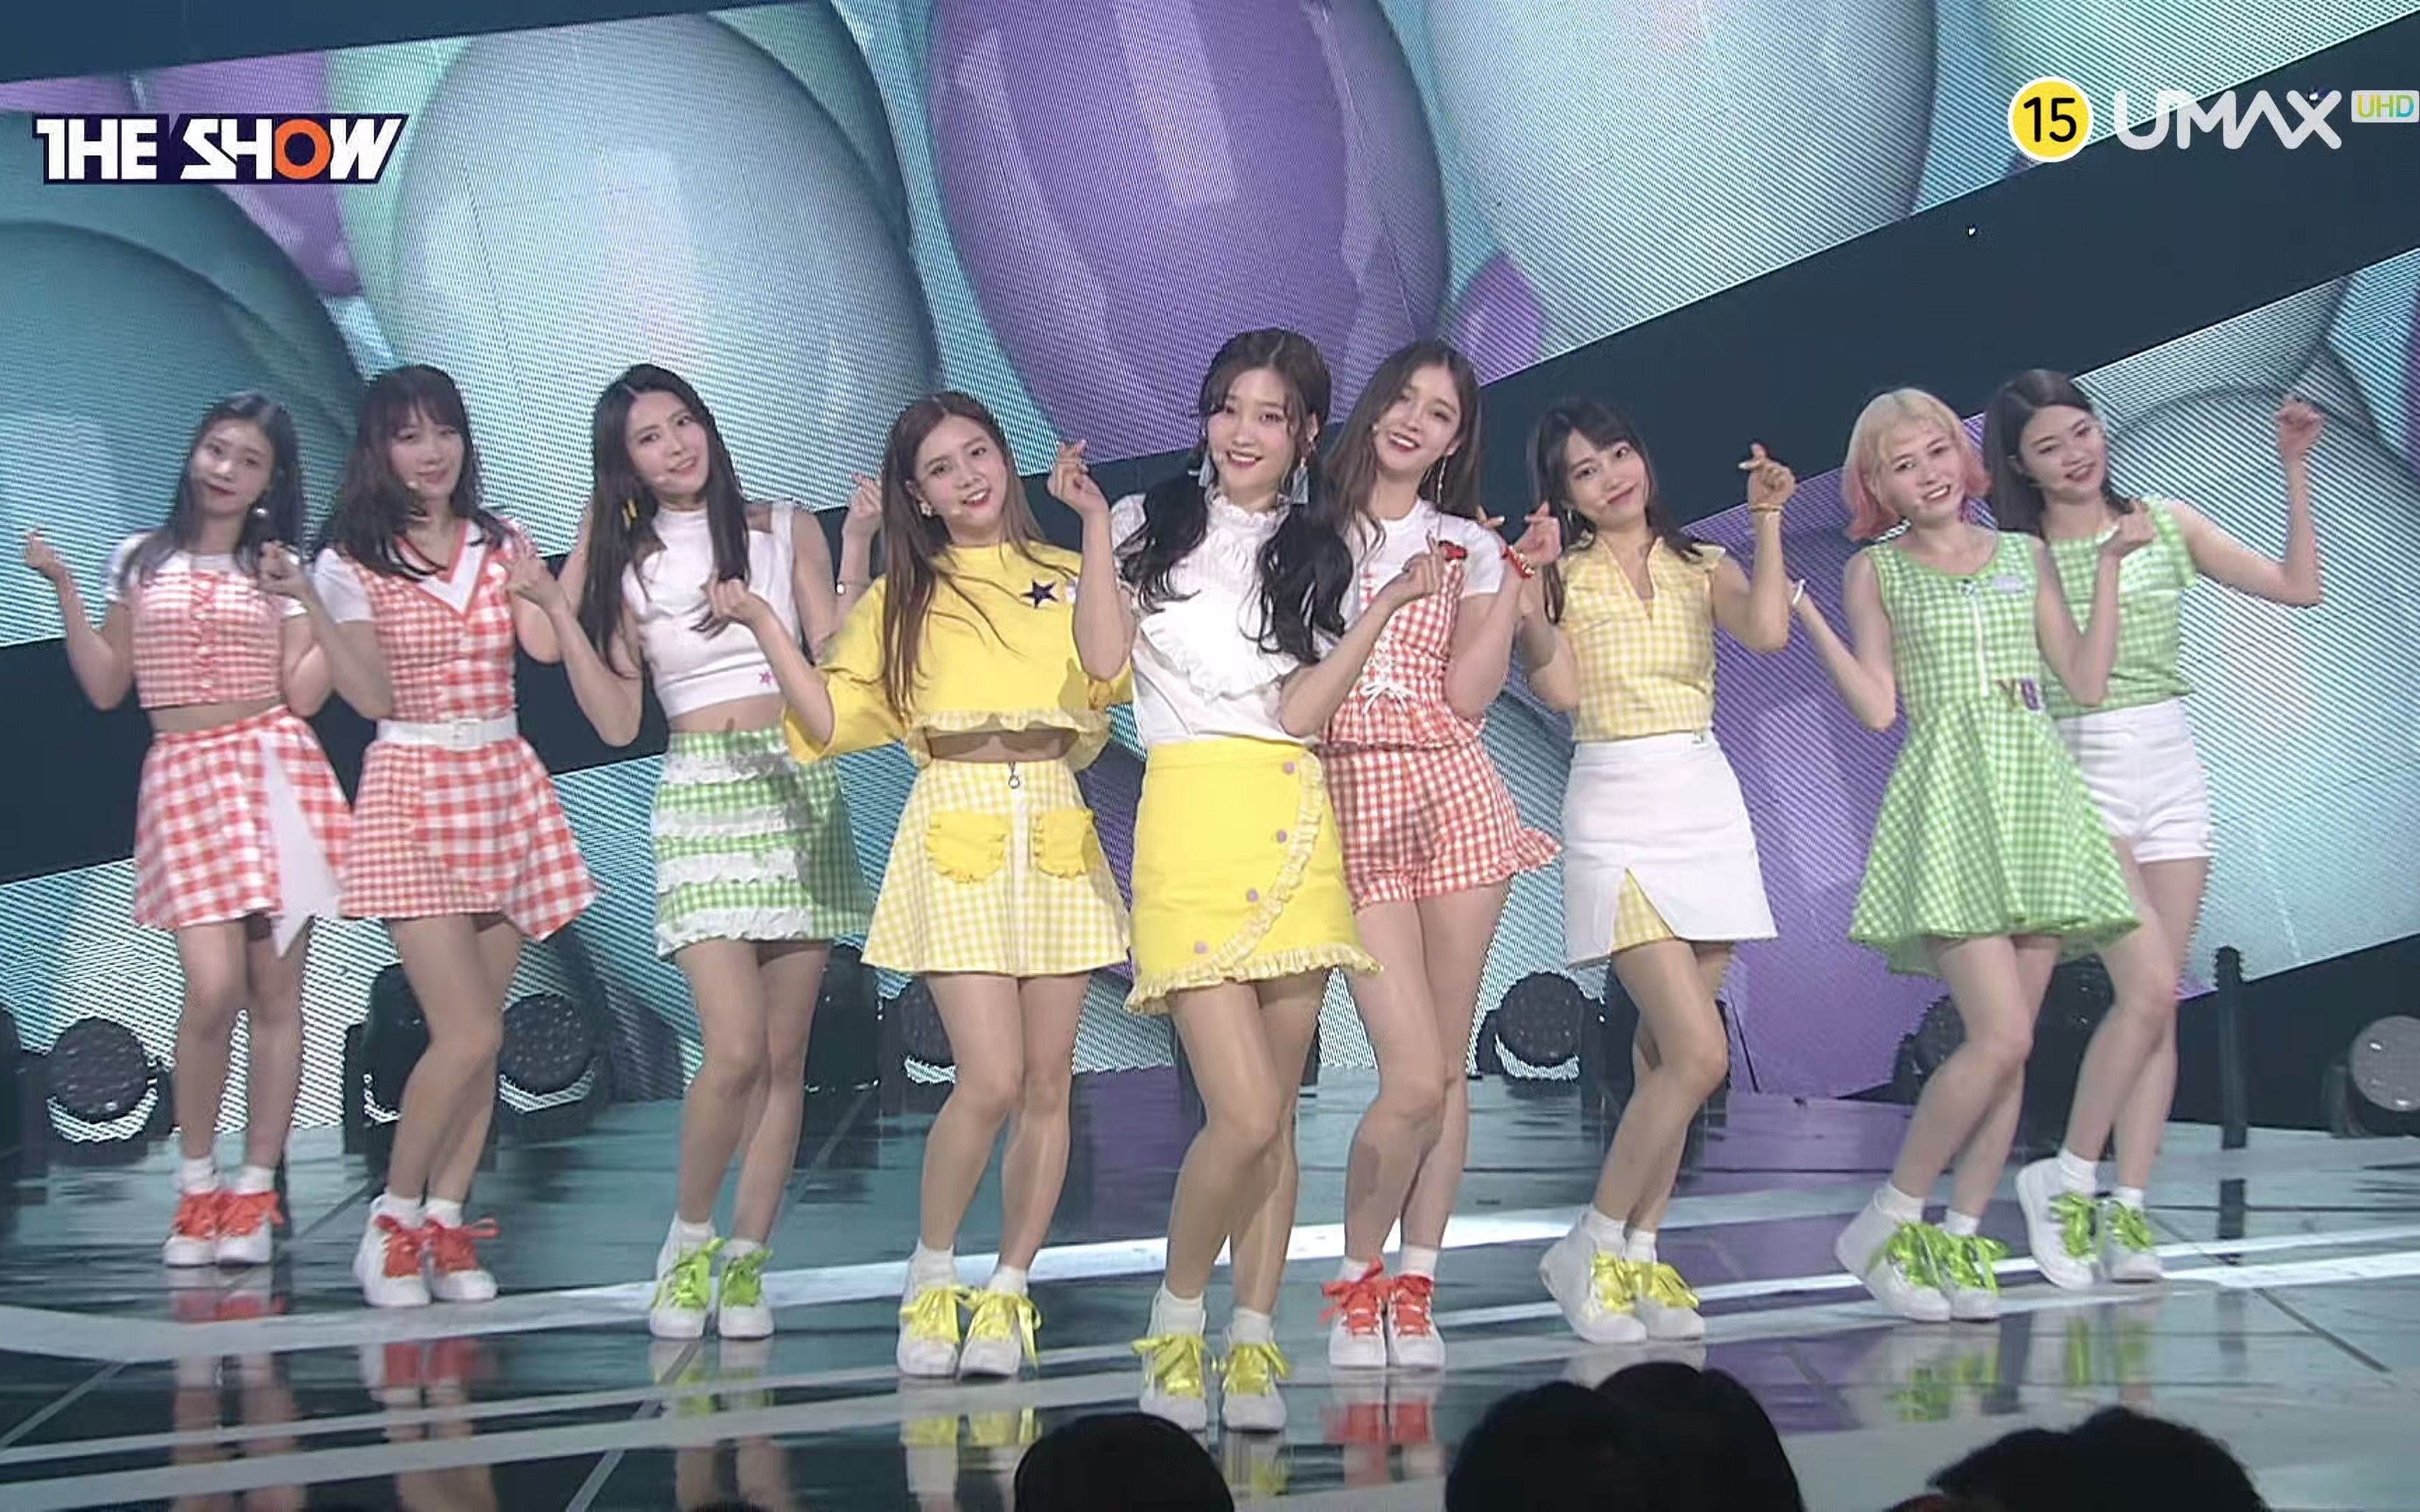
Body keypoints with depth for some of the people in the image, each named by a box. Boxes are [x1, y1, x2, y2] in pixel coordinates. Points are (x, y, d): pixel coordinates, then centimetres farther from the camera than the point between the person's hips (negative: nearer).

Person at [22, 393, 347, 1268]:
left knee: (275, 992, -1)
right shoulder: (140, 561, 11)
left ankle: (254, 1192, 8)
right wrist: (63, 588, 3)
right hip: (182, 778, 0)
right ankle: (196, 1186, 4)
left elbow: (303, 693, -2)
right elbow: (105, 688, 9)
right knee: (214, 988, -14)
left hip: (273, 774, 0)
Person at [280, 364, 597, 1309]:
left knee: (478, 1035, 4)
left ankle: (446, 1223, 13)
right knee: (468, 1034, -14)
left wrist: (527, 557, -3)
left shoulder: (502, 544, 9)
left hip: (505, 789, 4)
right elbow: (372, 695, -10)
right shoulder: (352, 562, 0)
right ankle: (392, 1221, 2)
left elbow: (545, 646, -7)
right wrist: (307, 603, -18)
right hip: (412, 793, -4)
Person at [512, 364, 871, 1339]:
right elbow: (617, 721, 3)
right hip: (700, 798, -1)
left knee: (785, 1053, 1)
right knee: (735, 1049, -15)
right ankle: (688, 1241, 6)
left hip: (800, 790, 1)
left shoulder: (785, 529, 9)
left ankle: (745, 1262, 10)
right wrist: (559, 610, -1)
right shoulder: (624, 567, 10)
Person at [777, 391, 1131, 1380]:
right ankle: (931, 1277, 5)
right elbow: (829, 721, 4)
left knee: (1046, 1085, 2)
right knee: (991, 1081, -14)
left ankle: (1008, 1291, 13)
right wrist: (766, 626, -5)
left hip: (1056, 835, 2)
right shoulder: (904, 599, 13)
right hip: (957, 831, -2)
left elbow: (1110, 676, -7)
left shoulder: (1067, 578, 14)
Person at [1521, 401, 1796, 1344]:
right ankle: (1589, 1250, -2)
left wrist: (1767, 523, -7)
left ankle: (1640, 1256, 14)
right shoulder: (1559, 575, 3)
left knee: (1667, 1053, 5)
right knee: (1699, 1055, -14)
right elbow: (1560, 691, -12)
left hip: (1707, 805, 4)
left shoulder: (1702, 566, 11)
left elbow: (1768, 632, -9)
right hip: (1617, 812, -4)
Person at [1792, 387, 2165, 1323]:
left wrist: (2109, 566, 8)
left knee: (2009, 1044, 0)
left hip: (2038, 796, 4)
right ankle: (1885, 1226, -2)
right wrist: (1802, 610, -8)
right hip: (1950, 799, -4)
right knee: (2001, 1035, -16)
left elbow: (2088, 683, 10)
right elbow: (1877, 708, -2)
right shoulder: (1876, 571, 8)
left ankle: (1960, 1240, 8)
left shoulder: (2024, 555, 16)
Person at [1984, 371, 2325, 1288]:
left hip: (2173, 768, 4)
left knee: (2161, 1002, 0)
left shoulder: (2168, 525, 6)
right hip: (2082, 772, -4)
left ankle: (2128, 1213, 3)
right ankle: (2068, 1179, -2)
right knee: (2150, 987, -16)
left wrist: (2296, 473, -3)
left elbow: (2298, 588, 2)